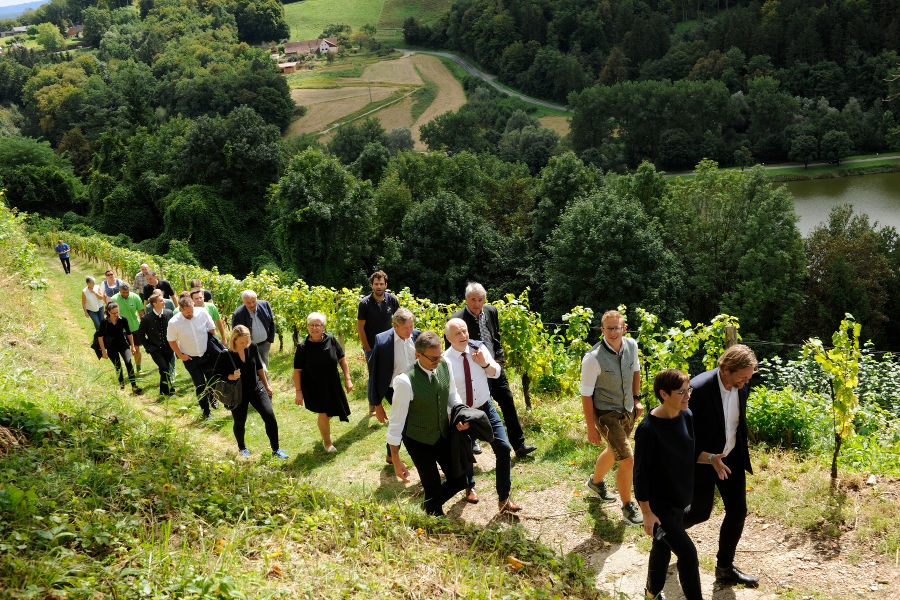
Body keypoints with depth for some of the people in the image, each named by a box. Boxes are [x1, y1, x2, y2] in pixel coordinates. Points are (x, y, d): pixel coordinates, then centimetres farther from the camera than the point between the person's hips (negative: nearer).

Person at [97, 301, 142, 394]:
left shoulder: (123, 319, -13)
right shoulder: (104, 322, -16)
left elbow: (129, 333, 2)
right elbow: (100, 337, -6)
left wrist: (132, 346, 8)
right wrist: (103, 351, -5)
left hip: (123, 344, 0)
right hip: (111, 347, 0)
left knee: (128, 363, -17)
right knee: (118, 366, 2)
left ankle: (134, 386, -16)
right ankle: (121, 383, 31)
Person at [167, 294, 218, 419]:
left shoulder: (202, 313, -14)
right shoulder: (174, 323, -19)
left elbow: (212, 330, 1)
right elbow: (171, 341, -3)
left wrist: (213, 347, 1)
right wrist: (180, 355, -5)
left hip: (208, 355, 2)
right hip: (191, 359, -2)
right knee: (200, 386, 2)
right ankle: (205, 411, 21)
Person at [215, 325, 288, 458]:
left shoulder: (252, 349, -6)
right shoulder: (225, 355, -17)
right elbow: (216, 375, -11)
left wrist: (266, 385, 16)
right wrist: (232, 377, -28)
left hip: (256, 388, 2)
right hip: (238, 394, -2)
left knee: (269, 416, -10)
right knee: (240, 422, 15)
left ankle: (276, 450, 3)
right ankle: (241, 448, 45)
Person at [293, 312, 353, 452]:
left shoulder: (330, 340, -9)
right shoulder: (303, 347, -16)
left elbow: (342, 359, 1)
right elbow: (297, 371, -11)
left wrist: (347, 379, -1)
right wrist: (298, 392, -12)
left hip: (332, 385, 4)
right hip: (313, 387, -3)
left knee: (330, 412, 15)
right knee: (323, 413, -5)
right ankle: (327, 443, 20)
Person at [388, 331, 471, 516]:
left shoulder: (444, 366, -13)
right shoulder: (405, 381, -31)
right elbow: (396, 421, -21)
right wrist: (396, 461, -18)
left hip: (443, 434, 6)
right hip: (419, 441, -6)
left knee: (459, 480, 13)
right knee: (433, 487, 5)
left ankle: (433, 503, 42)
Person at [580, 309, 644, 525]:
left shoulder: (631, 345, -7)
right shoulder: (593, 358, -25)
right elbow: (586, 394, -18)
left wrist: (636, 398, 13)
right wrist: (591, 427, -14)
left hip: (627, 410, 7)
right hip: (606, 412, -7)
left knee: (615, 451, 25)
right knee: (627, 459, -10)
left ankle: (595, 481, 53)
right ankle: (627, 506, 12)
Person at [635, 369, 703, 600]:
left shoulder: (687, 416, -4)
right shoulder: (648, 429, -26)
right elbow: (641, 473, -19)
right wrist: (647, 513, -16)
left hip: (679, 498, 7)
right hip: (658, 504, -7)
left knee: (663, 546, 22)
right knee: (687, 553, -7)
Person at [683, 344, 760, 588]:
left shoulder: (742, 385, -10)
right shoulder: (698, 389, -30)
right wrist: (710, 458, -32)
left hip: (731, 457, 6)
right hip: (701, 459, -5)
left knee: (738, 510, 6)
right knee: (701, 512, 8)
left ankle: (725, 568, 23)